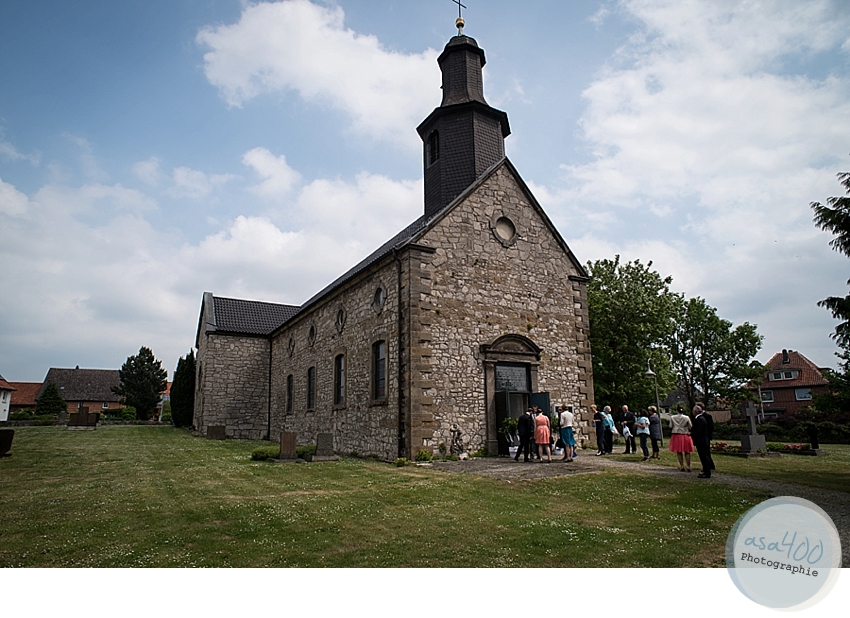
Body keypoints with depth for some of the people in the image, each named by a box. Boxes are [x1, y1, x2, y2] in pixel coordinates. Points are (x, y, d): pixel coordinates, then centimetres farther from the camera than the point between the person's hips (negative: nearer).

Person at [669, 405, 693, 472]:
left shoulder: (672, 417, -5)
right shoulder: (687, 418, -9)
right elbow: (690, 427, -3)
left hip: (676, 435, 1)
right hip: (685, 435, -1)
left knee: (679, 452, 9)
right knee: (687, 452, 8)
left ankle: (682, 466, 9)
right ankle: (688, 466, 6)